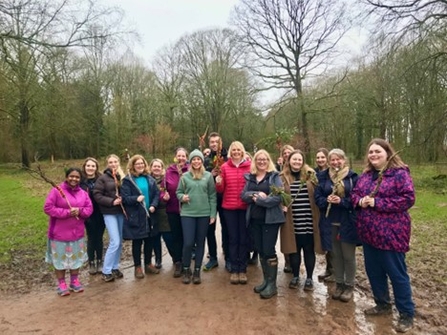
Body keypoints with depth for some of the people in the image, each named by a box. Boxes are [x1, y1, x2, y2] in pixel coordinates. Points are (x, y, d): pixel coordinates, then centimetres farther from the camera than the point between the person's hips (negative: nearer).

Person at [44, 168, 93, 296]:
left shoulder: (83, 193, 5)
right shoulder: (57, 190, -10)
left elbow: (89, 208, 2)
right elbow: (48, 208, -14)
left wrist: (79, 210, -19)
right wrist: (66, 212, -20)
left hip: (77, 232, 4)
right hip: (59, 232, -4)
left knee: (76, 257, 14)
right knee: (60, 259, 7)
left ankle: (74, 281, 29)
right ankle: (61, 284, 21)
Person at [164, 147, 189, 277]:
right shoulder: (169, 171, 2)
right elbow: (163, 188, 5)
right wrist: (164, 196, -14)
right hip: (172, 209, 2)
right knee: (176, 236, 9)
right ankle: (178, 263, 19)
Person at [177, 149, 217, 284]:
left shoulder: (208, 176, 2)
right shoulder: (185, 176, 3)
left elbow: (212, 196, 2)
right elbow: (178, 192, 9)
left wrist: (213, 214, -2)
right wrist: (182, 197, -15)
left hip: (204, 214, 1)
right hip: (187, 214, 0)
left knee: (200, 243, 9)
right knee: (188, 243, -3)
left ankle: (197, 271, 23)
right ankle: (186, 270, 19)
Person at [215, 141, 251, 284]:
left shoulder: (249, 166, 0)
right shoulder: (224, 167, 3)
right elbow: (221, 190, 6)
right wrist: (218, 183, -15)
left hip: (245, 207, -1)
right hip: (229, 207, 1)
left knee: (244, 238, 6)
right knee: (233, 238, 7)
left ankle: (242, 270, 18)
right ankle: (234, 270, 17)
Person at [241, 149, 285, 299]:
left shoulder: (274, 176, -5)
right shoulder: (250, 177, 10)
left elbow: (278, 197, -16)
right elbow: (243, 195, 1)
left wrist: (257, 199, -13)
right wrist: (257, 194, -17)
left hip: (270, 219, -5)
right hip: (254, 219, 5)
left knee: (269, 250, -1)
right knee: (260, 250, 13)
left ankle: (272, 284, 12)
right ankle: (266, 280, 28)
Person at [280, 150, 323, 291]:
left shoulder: (310, 175, 3)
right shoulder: (283, 177, 3)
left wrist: (317, 215, -5)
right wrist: (282, 205, -9)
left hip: (309, 221, 0)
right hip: (292, 222, 0)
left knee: (309, 250, 8)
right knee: (294, 250, 11)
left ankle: (309, 278, 25)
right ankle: (295, 276, 29)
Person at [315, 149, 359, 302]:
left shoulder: (352, 176, -4)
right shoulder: (323, 176, 5)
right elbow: (317, 197, 3)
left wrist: (342, 201, -21)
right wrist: (327, 200, -17)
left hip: (348, 222, -2)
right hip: (330, 222, 3)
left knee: (348, 255, 6)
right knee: (336, 254, 13)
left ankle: (349, 286, 22)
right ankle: (339, 284, 28)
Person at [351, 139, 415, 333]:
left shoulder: (400, 173, -11)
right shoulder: (366, 175, 10)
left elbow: (408, 199, -19)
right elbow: (354, 193, 15)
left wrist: (377, 203, -22)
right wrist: (360, 201, -8)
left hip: (391, 233, -7)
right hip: (368, 232, 7)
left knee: (396, 273, 4)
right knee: (373, 271, 17)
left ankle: (406, 314, 21)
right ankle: (382, 304, 36)